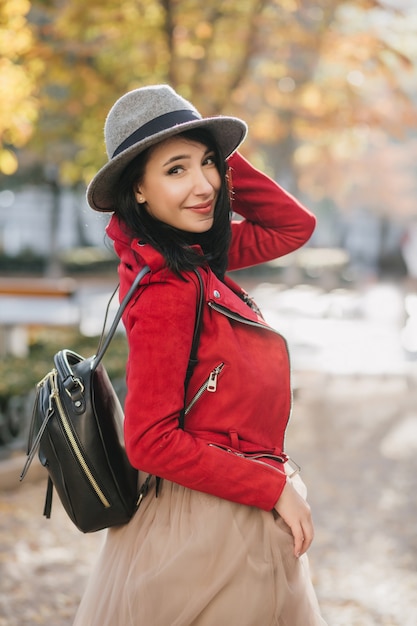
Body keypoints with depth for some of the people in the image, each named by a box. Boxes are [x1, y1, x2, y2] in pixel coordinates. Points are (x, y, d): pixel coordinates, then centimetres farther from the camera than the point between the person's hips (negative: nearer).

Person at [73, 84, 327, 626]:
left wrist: (219, 157, -2)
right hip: (214, 525, -9)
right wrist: (273, 487, -17)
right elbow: (151, 443, -23)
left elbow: (294, 226, 11)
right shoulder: (168, 289, -23)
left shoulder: (194, 255, 1)